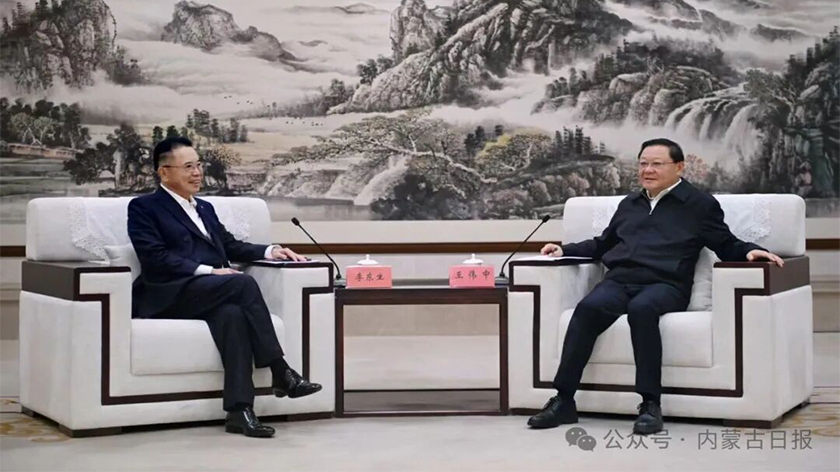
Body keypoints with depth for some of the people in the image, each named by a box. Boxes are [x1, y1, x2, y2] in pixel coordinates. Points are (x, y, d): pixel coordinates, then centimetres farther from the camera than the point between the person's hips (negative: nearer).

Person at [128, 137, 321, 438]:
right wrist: (209, 271, -16)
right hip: (169, 297, -5)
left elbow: (231, 246, 25)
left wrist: (271, 251, 6)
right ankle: (280, 373, -27)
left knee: (232, 313, -33)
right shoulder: (144, 207, 6)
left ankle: (239, 409, -41)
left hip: (210, 295, 5)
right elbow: (156, 258, -8)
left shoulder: (205, 209, 29)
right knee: (243, 283, -30)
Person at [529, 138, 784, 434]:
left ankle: (650, 404, -37)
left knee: (641, 308, -40)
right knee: (588, 307, -31)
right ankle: (563, 400, -33)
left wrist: (750, 251, -9)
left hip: (664, 285, -4)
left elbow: (727, 246, 12)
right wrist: (565, 250, 28)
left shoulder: (699, 205, 16)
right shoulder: (629, 204, 32)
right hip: (618, 281, 4)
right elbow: (602, 245, 39)